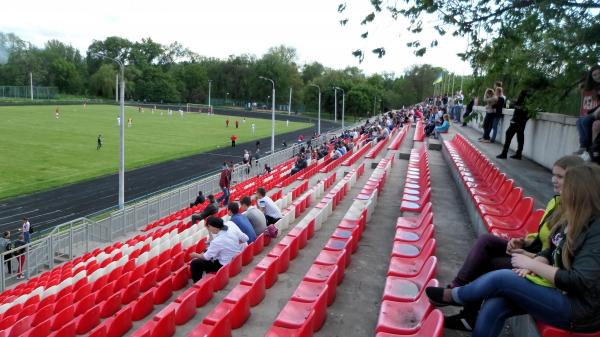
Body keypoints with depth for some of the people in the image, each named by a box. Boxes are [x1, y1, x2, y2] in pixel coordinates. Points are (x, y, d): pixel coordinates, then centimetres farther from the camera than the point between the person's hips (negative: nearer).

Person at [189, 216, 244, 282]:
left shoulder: (218, 241, -23)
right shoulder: (229, 233, 0)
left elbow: (206, 257, -14)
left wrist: (196, 255, 6)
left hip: (224, 265, -9)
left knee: (194, 263, -4)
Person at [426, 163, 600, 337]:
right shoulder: (572, 221, 7)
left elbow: (578, 281, -26)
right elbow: (550, 252, 12)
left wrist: (532, 264, -18)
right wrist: (532, 265, -10)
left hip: (579, 308, -7)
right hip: (559, 292, 7)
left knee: (501, 278, -21)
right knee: (493, 306, -18)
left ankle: (452, 296, 6)